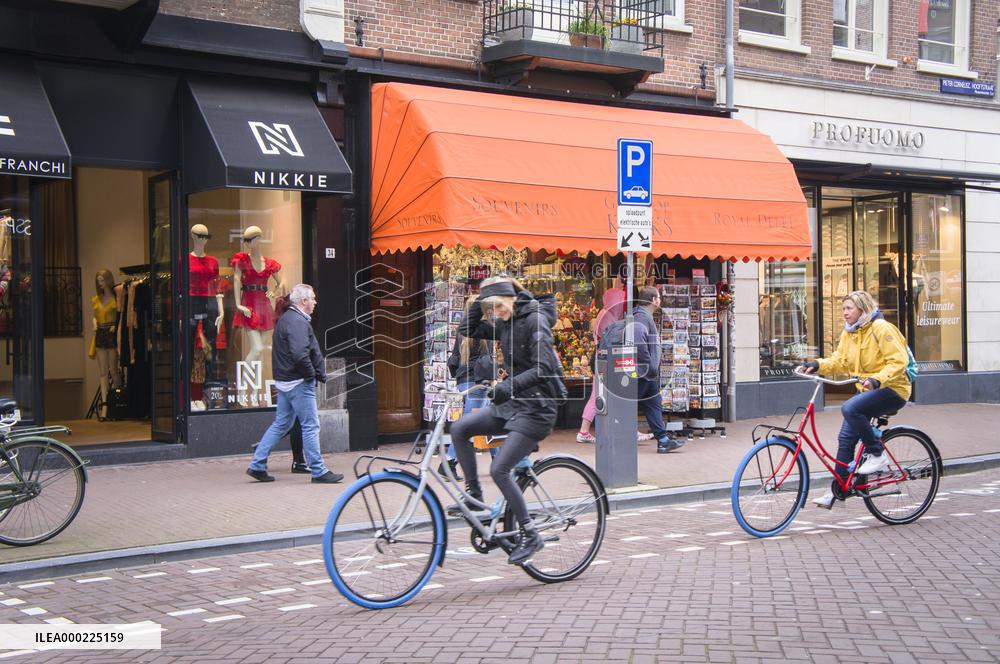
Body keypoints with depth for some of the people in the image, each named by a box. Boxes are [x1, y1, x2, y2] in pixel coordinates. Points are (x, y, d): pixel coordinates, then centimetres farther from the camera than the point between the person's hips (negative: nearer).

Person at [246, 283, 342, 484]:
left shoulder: (287, 318, 17)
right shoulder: (297, 321, -17)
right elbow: (299, 354, -28)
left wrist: (319, 373, 13)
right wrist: (313, 373, -14)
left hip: (285, 382, 10)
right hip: (299, 382, -10)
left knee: (280, 424, 15)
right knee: (310, 426, -3)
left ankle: (257, 465, 17)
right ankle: (318, 472, 2)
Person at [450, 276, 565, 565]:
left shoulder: (535, 320, -14)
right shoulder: (504, 324, 11)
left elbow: (543, 368, -24)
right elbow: (467, 330, 13)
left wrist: (509, 385, -34)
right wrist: (481, 301, 3)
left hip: (536, 406, -8)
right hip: (512, 402, 8)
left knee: (499, 470, -15)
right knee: (460, 428, -7)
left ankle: (530, 535, -3)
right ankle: (474, 496, 3)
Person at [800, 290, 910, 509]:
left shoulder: (881, 328, -15)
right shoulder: (848, 333, 10)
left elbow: (898, 361, -20)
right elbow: (839, 361, 8)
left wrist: (877, 379, -33)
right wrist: (817, 364, -9)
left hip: (892, 389, -8)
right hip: (868, 390, 8)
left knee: (850, 408, -32)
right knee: (846, 438, 1)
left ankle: (877, 454, -14)